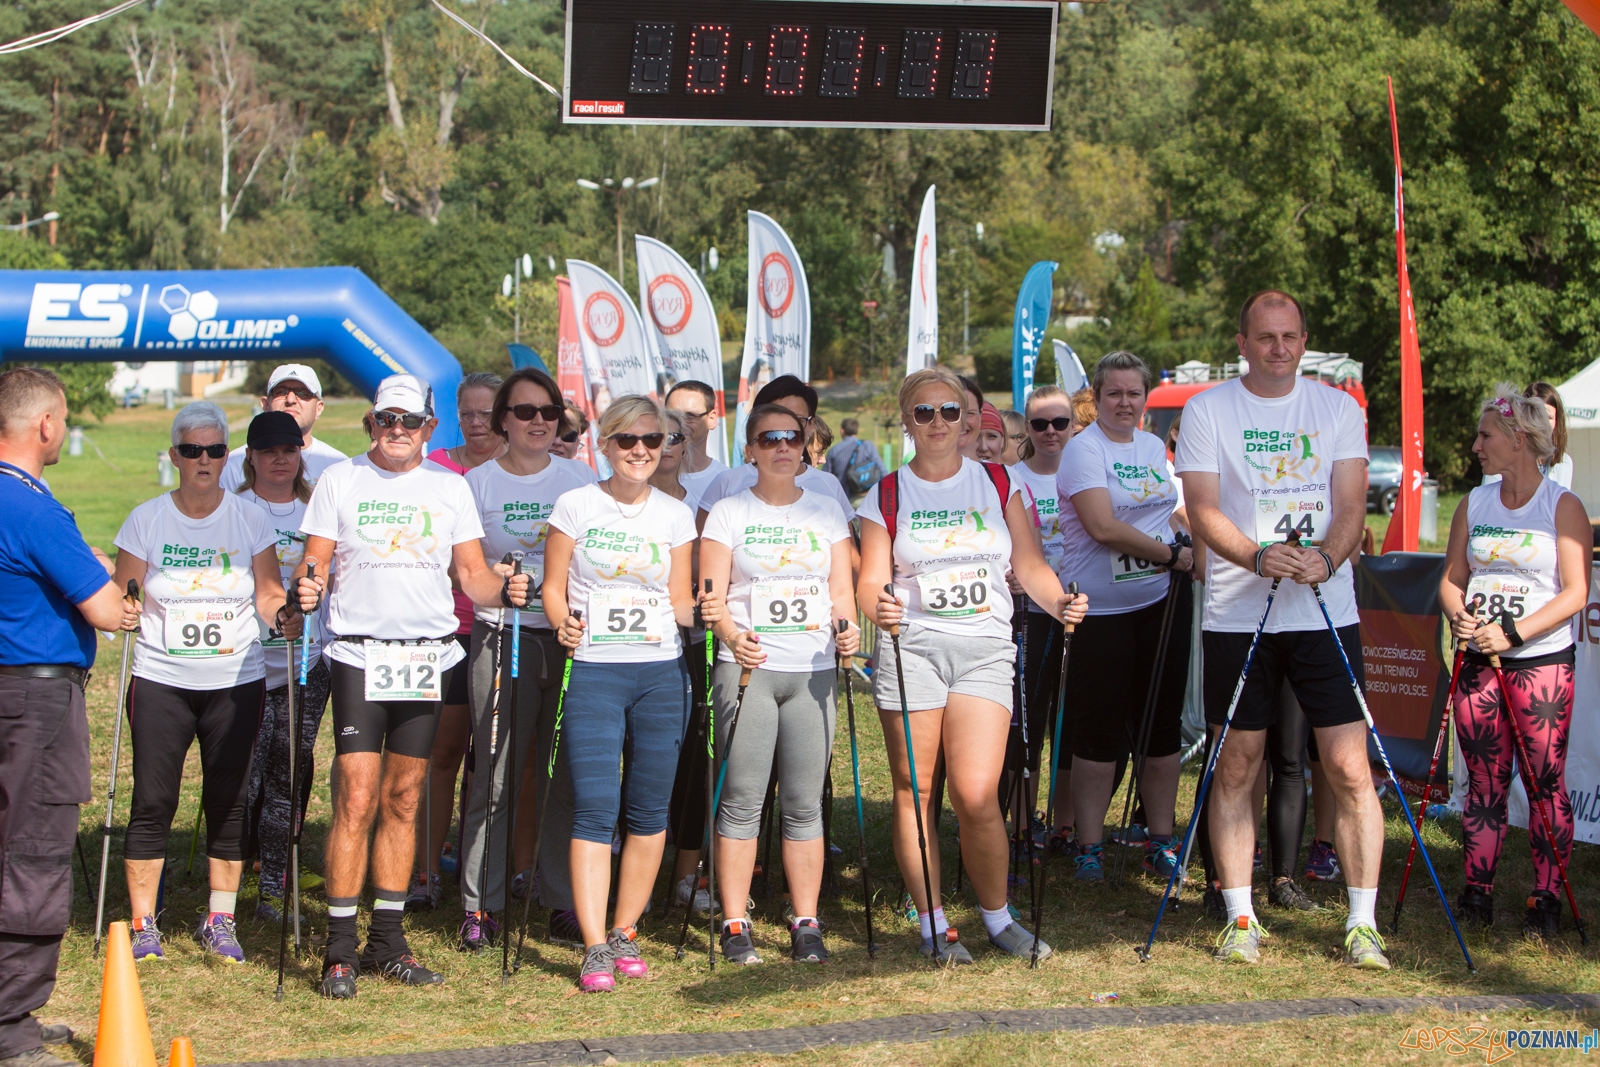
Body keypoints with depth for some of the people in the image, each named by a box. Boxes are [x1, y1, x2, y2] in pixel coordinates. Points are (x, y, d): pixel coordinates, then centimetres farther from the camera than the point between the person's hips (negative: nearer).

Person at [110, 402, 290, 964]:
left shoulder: (250, 519, 4)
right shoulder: (146, 519, 2)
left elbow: (268, 593, 4)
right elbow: (117, 596, 4)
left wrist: (284, 615, -16)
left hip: (235, 682, 1)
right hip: (160, 681, -1)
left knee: (230, 802, 2)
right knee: (152, 802, -3)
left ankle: (219, 921, 14)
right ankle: (143, 925, 6)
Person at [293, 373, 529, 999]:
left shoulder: (450, 488, 12)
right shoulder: (339, 480, 6)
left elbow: (472, 575, 10)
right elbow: (315, 565, 2)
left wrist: (504, 590, -11)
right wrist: (307, 589, -20)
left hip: (428, 657, 3)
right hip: (359, 655, -3)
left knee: (404, 799, 7)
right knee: (358, 797, -10)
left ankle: (387, 940, 15)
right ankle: (340, 948, -5)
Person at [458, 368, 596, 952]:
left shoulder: (580, 478, 9)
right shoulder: (478, 482, 5)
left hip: (571, 639, 2)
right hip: (502, 638, -1)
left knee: (565, 773, 4)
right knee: (494, 774, -3)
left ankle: (563, 897, 13)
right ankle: (480, 904, 3)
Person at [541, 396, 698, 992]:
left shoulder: (674, 515, 9)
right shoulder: (576, 507, 3)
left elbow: (680, 601, 12)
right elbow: (554, 587, 5)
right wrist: (564, 623, -14)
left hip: (662, 674, 3)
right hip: (593, 672, -3)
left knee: (649, 810, 4)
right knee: (595, 809, -10)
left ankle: (624, 933, 18)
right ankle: (594, 948, -8)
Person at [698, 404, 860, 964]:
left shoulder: (826, 510, 13)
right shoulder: (729, 512, 4)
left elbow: (840, 587, 11)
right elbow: (713, 596, -3)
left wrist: (846, 630, -10)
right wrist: (732, 635, -22)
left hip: (813, 671, 2)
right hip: (747, 668, -2)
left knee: (804, 803, 2)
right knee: (743, 801, -3)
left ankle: (806, 924, 9)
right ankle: (734, 925, 3)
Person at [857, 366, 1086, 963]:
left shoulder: (999, 484, 12)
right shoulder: (886, 497, 8)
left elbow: (1029, 565, 10)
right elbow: (871, 582, 2)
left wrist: (1060, 603, -9)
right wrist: (879, 606, -21)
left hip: (985, 650, 0)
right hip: (911, 647, 0)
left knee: (976, 795, -11)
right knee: (915, 791, 0)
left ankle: (997, 917, 7)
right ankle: (932, 923, 11)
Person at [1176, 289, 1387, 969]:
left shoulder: (1338, 409, 7)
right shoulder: (1207, 411, 2)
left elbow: (1351, 506, 0)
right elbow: (1203, 511, -6)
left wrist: (1324, 557, -22)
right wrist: (1259, 557, -24)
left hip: (1327, 613, 1)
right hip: (1237, 614, 0)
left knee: (1349, 767, -4)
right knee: (1235, 767, 3)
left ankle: (1363, 923, 2)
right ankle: (1240, 917, 14)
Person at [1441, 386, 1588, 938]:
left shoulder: (1563, 506, -4)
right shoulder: (1474, 504, 11)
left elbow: (1575, 592, -10)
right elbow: (1452, 578, 14)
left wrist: (1513, 633, -18)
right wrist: (1458, 616, -8)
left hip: (1542, 660, -5)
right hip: (1478, 661, 5)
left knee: (1545, 781, -3)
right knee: (1484, 781, 7)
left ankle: (1547, 901, 2)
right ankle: (1477, 894, 12)